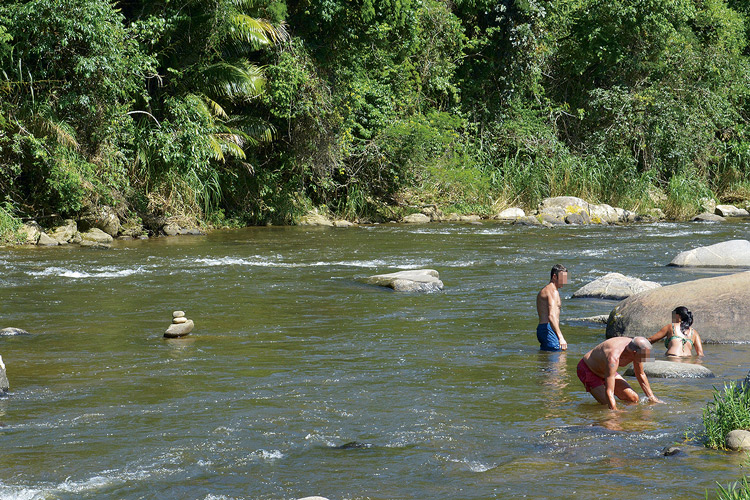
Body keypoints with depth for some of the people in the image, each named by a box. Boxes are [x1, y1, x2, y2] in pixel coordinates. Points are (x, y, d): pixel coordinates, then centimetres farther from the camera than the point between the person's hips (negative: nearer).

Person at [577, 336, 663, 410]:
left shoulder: (635, 348, -19)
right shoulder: (613, 358, -44)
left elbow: (641, 375, 1)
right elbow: (609, 392, -46)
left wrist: (652, 397, 2)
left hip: (604, 370, 8)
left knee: (633, 399, 0)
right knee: (607, 404, -26)